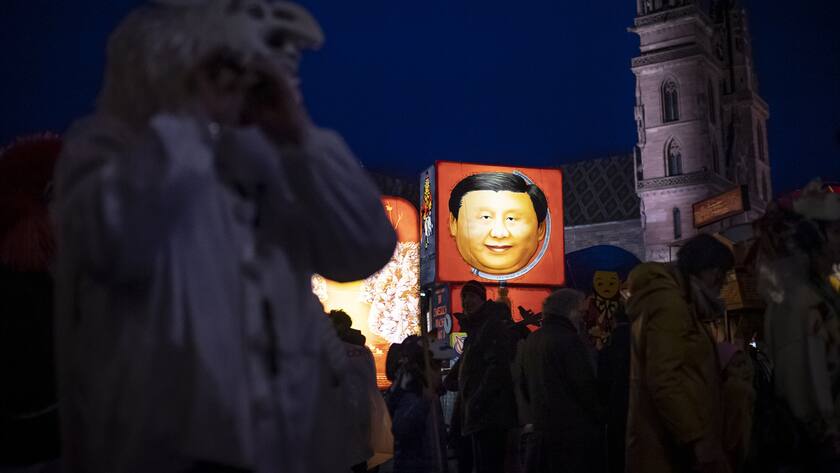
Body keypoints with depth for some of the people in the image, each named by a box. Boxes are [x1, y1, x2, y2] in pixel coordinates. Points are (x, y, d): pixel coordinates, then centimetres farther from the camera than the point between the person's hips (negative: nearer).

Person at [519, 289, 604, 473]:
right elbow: (585, 385, -16)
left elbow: (526, 386, 18)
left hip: (543, 426, 8)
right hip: (574, 430, -8)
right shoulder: (568, 339, -15)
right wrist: (600, 416, -3)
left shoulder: (532, 340, 12)